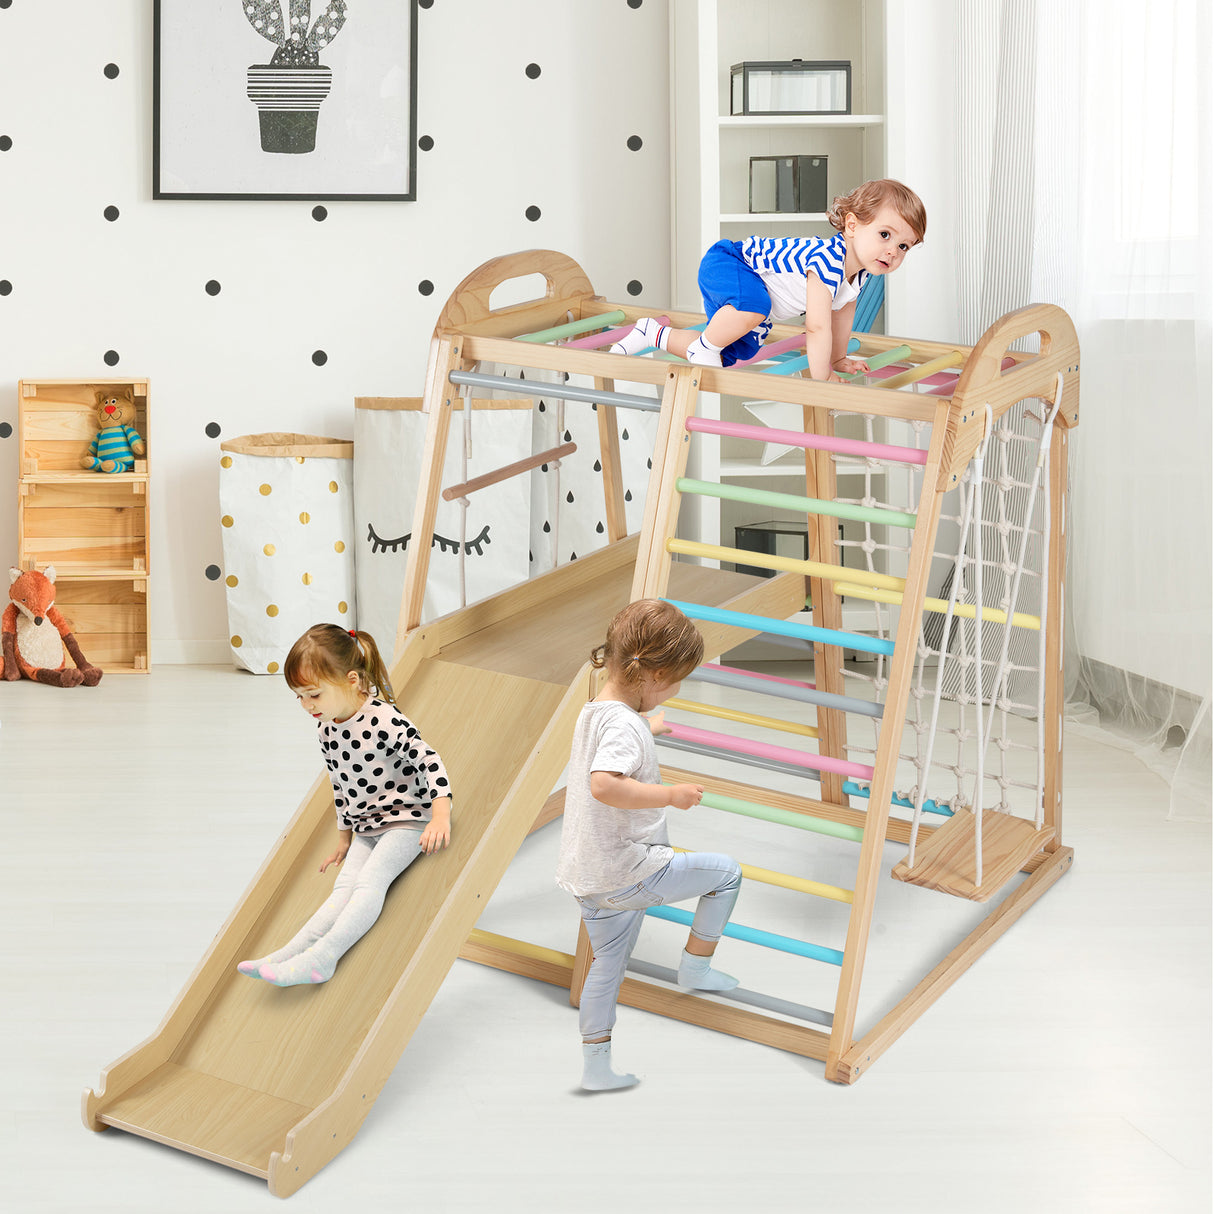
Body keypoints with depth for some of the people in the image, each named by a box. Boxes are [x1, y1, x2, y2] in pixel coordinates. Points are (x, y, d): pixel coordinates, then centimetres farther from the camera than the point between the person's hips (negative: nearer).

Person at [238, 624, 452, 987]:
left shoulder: (384, 720, -21)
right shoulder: (326, 729, 4)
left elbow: (428, 759, -22)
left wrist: (441, 817, -31)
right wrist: (344, 836, 23)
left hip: (407, 820, -7)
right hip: (366, 830, 7)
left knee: (369, 881, -23)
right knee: (344, 887, -11)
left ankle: (321, 957, -35)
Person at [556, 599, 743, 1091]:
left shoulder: (593, 710, 9)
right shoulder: (623, 723, -22)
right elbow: (604, 784, -40)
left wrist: (647, 728, 43)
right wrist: (671, 794, -33)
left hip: (589, 877, 9)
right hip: (628, 874, -9)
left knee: (607, 962, 22)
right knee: (725, 872, 5)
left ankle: (595, 1067, 30)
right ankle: (695, 968, 16)